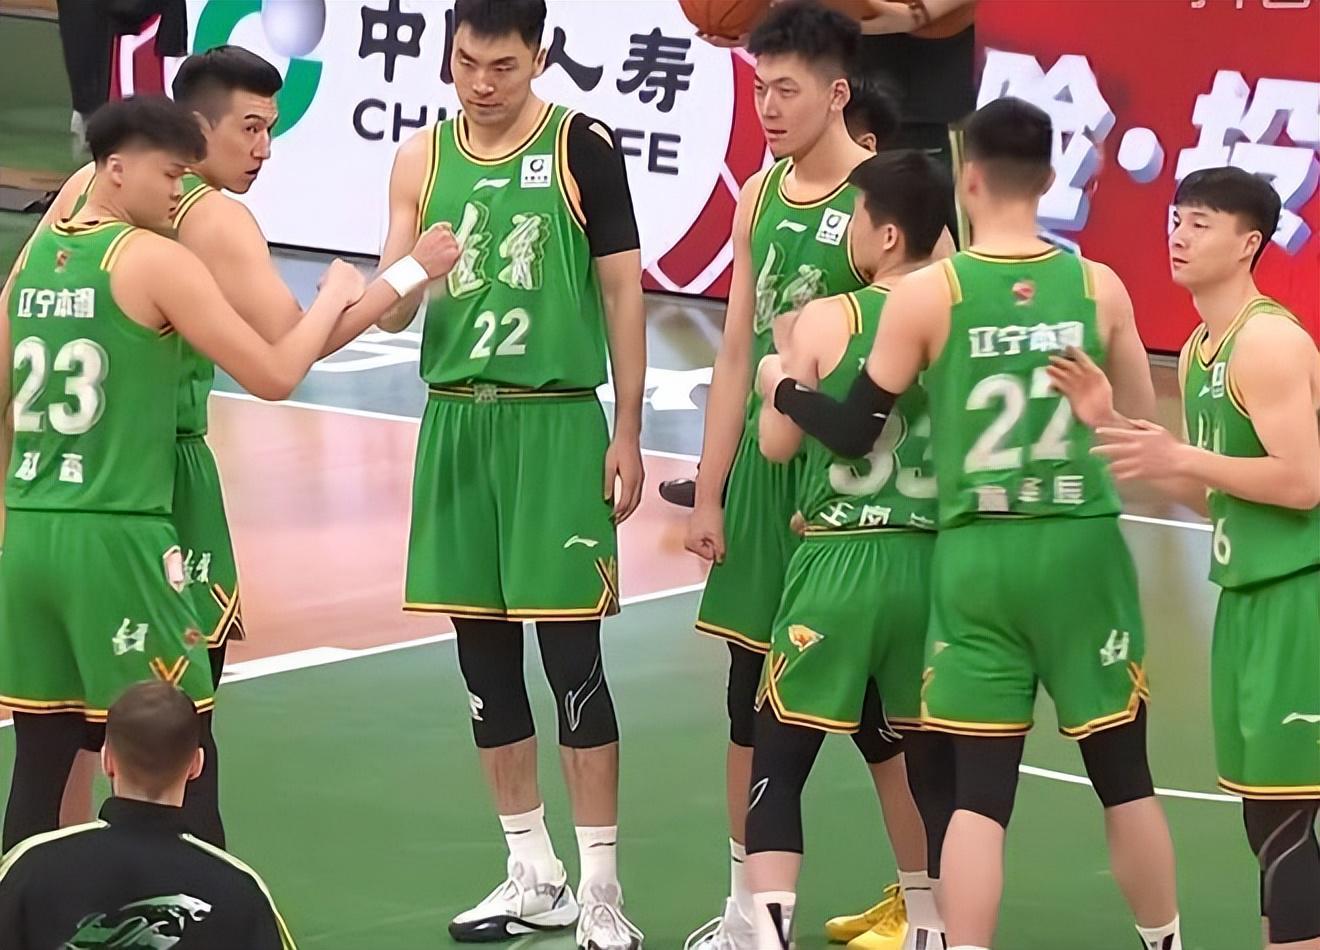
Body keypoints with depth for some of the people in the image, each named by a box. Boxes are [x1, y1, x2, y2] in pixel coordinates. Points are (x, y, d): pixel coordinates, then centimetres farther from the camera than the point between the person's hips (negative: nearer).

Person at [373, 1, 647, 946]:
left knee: (571, 654, -5)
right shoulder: (421, 158, 6)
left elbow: (623, 289, -3)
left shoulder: (583, 147, -5)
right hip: (456, 418, 5)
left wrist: (628, 434, -6)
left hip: (556, 420, -4)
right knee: (485, 655, 9)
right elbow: (391, 314, 6)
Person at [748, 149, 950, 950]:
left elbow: (778, 443, -1)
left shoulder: (827, 321, -7)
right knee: (931, 762, 17)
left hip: (840, 561, -3)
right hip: (935, 561, 3)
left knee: (778, 762, 4)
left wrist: (776, 382, 17)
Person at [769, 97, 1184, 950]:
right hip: (1081, 546, 1)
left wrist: (784, 387, 16)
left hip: (978, 555, -1)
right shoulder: (1099, 286, -1)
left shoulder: (927, 294, -7)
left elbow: (854, 435, -2)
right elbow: (1143, 425, 10)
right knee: (1123, 772, 13)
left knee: (979, 789, 1)